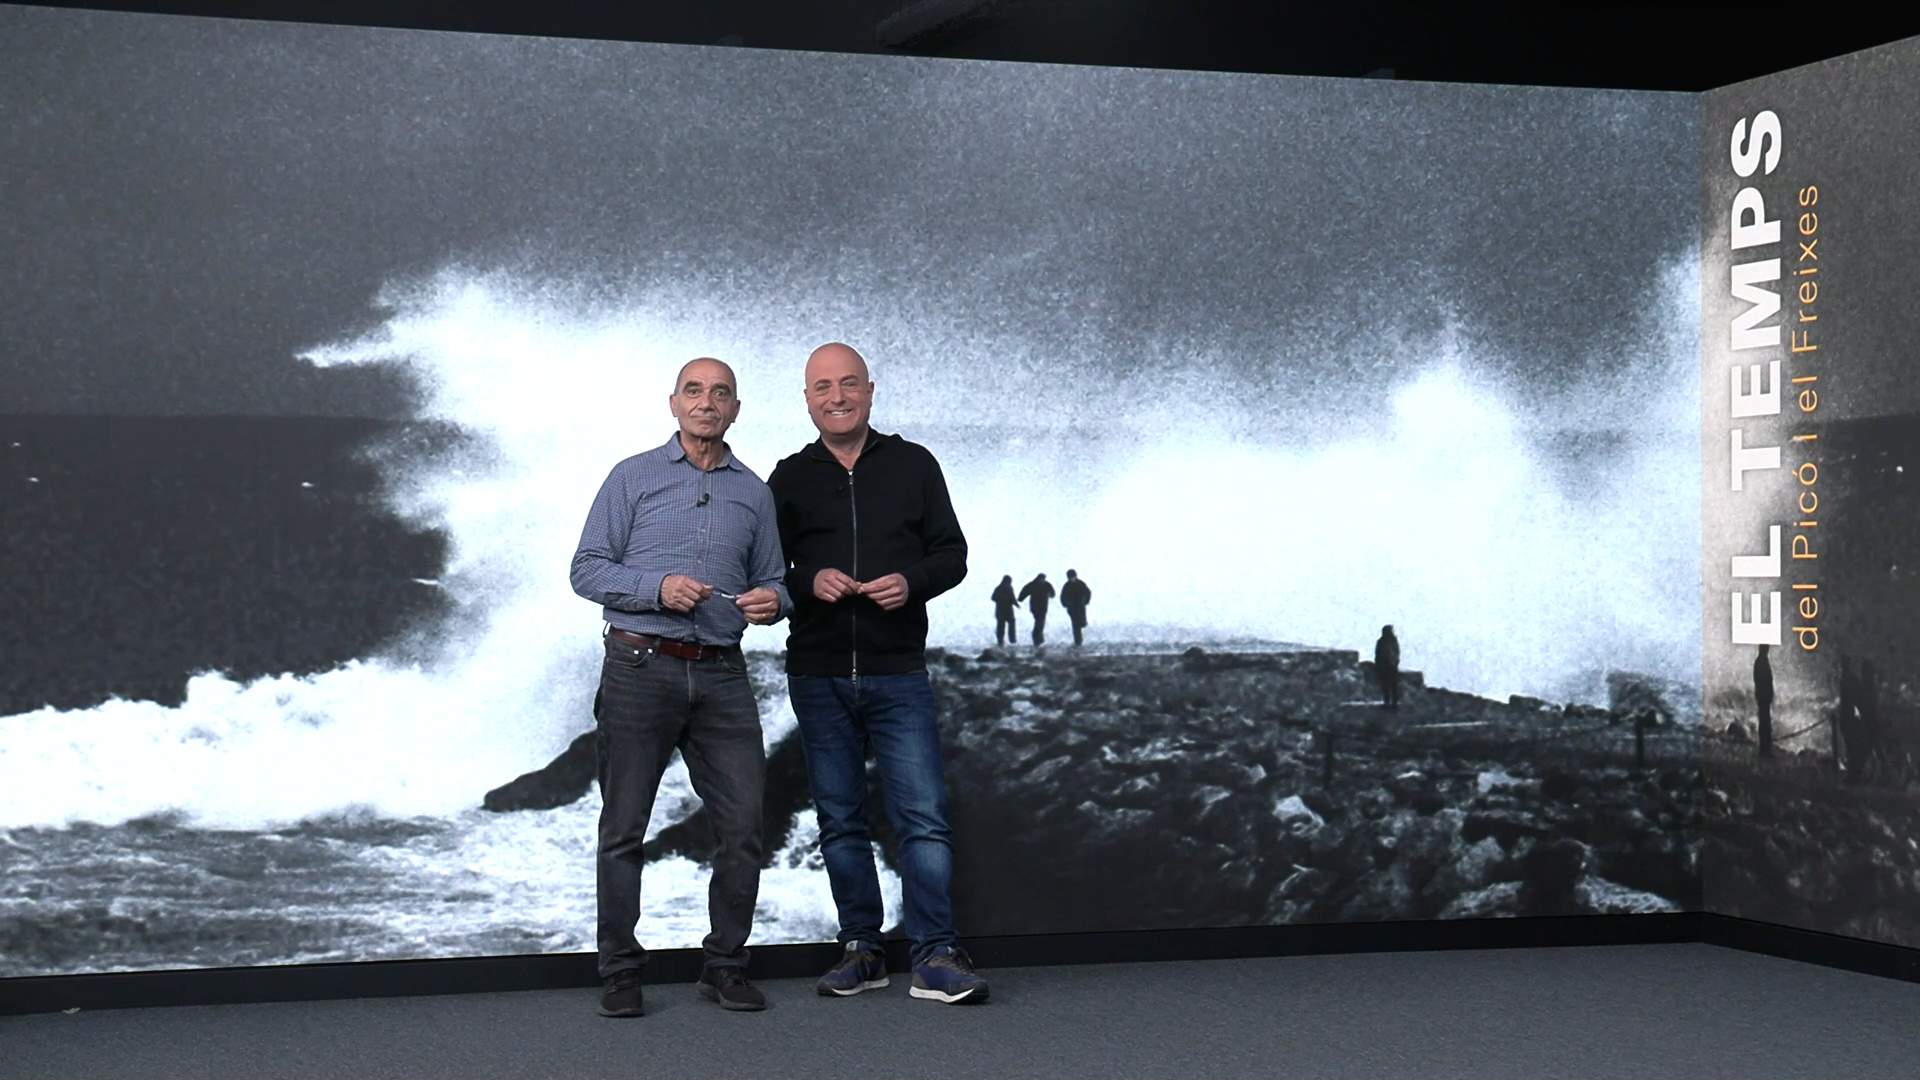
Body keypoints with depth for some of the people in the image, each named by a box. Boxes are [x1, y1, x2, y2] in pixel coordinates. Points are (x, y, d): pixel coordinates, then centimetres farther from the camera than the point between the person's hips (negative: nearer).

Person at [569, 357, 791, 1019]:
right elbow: (587, 569, 0)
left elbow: (771, 581, 18)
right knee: (624, 828, 2)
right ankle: (620, 973, 12)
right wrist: (657, 587, -15)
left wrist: (771, 601, -6)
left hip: (721, 675, 3)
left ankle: (725, 966, 13)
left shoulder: (754, 493, 14)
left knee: (744, 826, -1)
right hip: (640, 667, -2)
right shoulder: (634, 478, 6)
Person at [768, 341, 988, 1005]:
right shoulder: (790, 479, 9)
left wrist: (911, 582, -13)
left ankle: (935, 957, -6)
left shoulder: (913, 465, 7)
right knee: (840, 820, 7)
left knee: (923, 817, -8)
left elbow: (952, 555, 8)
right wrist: (809, 583, -12)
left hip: (898, 673, -2)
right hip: (817, 677, 2)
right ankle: (861, 950, 16)